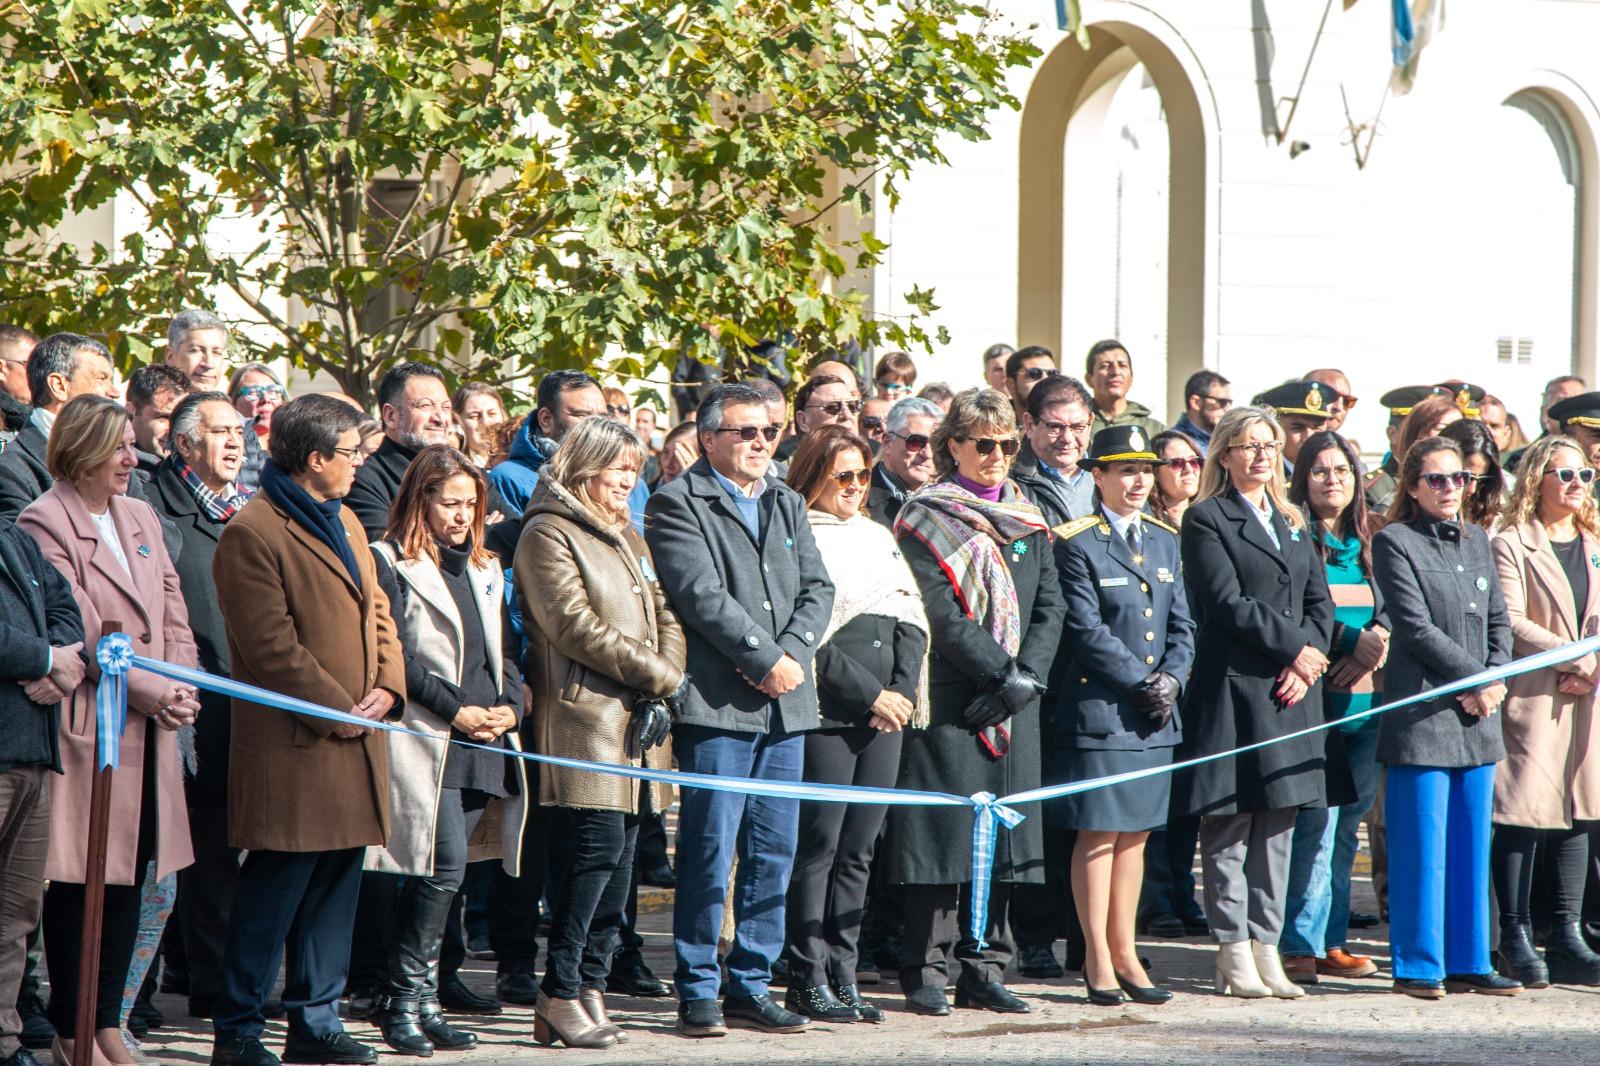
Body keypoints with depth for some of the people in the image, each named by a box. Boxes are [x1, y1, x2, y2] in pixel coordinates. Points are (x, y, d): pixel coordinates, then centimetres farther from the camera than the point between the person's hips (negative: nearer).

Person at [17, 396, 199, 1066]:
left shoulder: (139, 518, 16)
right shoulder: (45, 523, -8)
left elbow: (172, 612, 15)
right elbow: (79, 631, -14)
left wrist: (182, 688, -1)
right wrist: (151, 690, -14)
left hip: (150, 729, 7)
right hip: (86, 726, -7)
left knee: (130, 876, 7)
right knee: (78, 879, -3)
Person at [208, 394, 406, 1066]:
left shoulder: (345, 523, 18)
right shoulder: (253, 534, -12)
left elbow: (377, 609, 19)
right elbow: (271, 647, -16)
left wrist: (386, 686, 1)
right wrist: (338, 710, -14)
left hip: (354, 739, 8)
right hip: (293, 747, -8)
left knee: (335, 885, 10)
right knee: (275, 889, -6)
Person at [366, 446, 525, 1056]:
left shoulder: (483, 572, 21)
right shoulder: (390, 564, -2)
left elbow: (501, 655, 21)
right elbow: (394, 656, -10)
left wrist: (511, 705, 2)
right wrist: (455, 710, -14)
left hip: (483, 744, 7)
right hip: (425, 740, -7)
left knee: (439, 874, 6)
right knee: (444, 865, -16)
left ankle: (414, 1000, 11)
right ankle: (406, 998, -8)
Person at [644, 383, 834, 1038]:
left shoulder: (787, 504, 20)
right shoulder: (678, 504, -2)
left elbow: (817, 589, 12)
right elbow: (702, 594, -12)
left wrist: (794, 655, -5)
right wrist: (767, 660, -13)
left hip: (786, 704, 6)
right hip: (718, 702, -6)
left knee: (774, 854, 7)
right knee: (711, 850, -7)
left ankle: (751, 985, 13)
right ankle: (697, 990, 0)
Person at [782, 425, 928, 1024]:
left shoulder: (877, 538, 19)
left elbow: (910, 622, 16)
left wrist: (903, 691, 0)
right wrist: (871, 694, -12)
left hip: (886, 714, 7)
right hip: (828, 716, -7)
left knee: (858, 850, 7)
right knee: (819, 846, -6)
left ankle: (843, 976, 10)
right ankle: (808, 981, -2)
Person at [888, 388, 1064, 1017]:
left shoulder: (1028, 522, 16)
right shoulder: (925, 519, -2)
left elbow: (1049, 608, 10)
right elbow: (940, 613, -11)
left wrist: (1026, 677, -6)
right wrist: (1002, 674, -16)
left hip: (1013, 705, 5)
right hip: (948, 700, -5)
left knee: (1002, 841, 4)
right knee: (944, 832, -7)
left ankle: (984, 970, 9)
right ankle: (925, 971, -3)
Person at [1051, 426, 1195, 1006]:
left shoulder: (1165, 541, 15)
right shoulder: (1077, 544, -6)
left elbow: (1182, 624, 13)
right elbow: (1086, 630, -12)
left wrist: (1171, 679, -5)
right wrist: (1143, 683, -13)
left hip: (1155, 716, 6)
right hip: (1099, 710, -6)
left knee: (1135, 833, 9)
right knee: (1099, 833, -3)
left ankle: (1125, 953, 14)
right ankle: (1098, 959, 3)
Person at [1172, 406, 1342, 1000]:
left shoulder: (1291, 524, 19)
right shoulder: (1206, 520, -1)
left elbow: (1320, 602, 13)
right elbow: (1228, 603, -11)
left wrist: (1306, 663, -4)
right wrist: (1295, 647, -11)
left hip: (1291, 691, 6)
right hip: (1232, 689, -6)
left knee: (1278, 825, 6)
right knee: (1229, 826, -3)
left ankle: (1267, 948, 10)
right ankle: (1234, 957, 0)